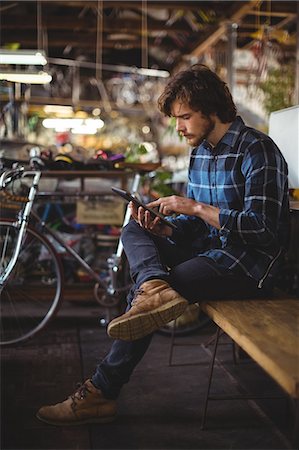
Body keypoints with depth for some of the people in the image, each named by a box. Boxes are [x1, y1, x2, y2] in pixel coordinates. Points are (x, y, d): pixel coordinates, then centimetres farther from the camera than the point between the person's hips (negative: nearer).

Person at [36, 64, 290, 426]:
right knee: (133, 232, -5)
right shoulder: (200, 152, 12)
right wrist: (162, 229, -7)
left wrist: (195, 207, -21)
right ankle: (154, 287, -34)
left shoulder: (257, 151, -14)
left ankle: (101, 393, -13)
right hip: (211, 251, 9)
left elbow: (262, 228, -22)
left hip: (250, 264, -9)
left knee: (144, 293, -21)